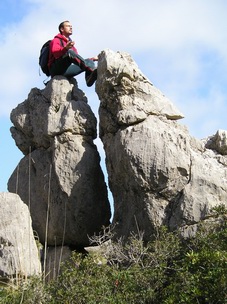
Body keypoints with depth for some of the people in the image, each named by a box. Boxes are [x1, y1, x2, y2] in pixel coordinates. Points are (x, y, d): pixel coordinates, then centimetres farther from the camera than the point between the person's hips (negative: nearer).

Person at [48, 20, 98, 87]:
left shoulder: (70, 43, 31)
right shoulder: (56, 40, 9)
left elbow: (78, 60, 29)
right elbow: (55, 52, -15)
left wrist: (91, 59, 21)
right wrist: (65, 48, -35)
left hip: (66, 71, 6)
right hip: (56, 69, -6)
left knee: (89, 62, -11)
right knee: (69, 52, -30)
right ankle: (92, 70, -49)